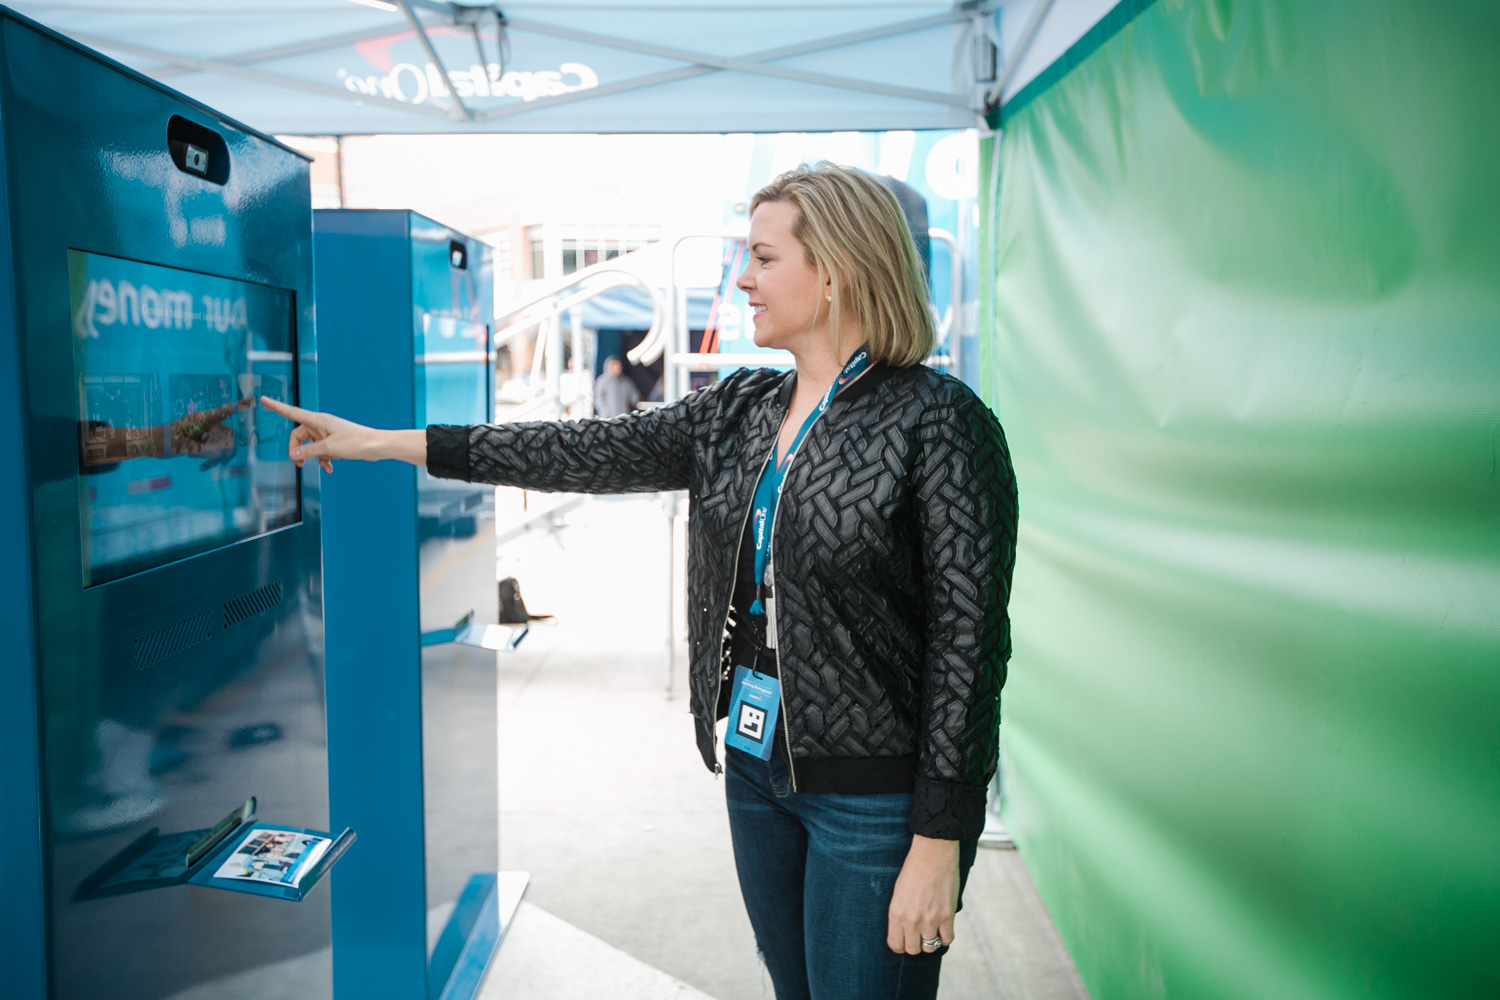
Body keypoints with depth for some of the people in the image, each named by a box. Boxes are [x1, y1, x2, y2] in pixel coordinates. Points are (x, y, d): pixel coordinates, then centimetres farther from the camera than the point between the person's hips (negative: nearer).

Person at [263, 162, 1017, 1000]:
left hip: (875, 795, -6)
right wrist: (388, 443, 4)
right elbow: (593, 452, 5)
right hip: (755, 762, 7)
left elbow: (968, 636, -16)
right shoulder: (738, 411, 6)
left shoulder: (937, 421, -14)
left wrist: (939, 843, -17)